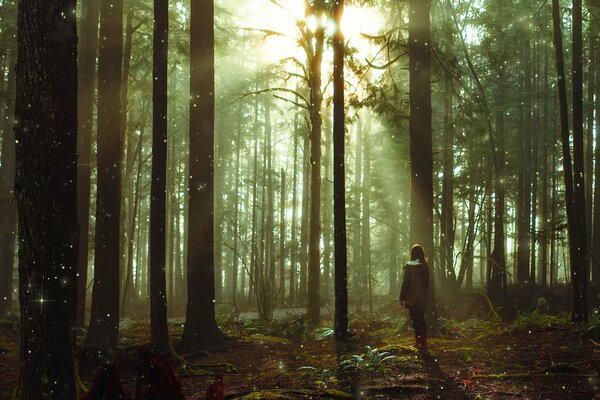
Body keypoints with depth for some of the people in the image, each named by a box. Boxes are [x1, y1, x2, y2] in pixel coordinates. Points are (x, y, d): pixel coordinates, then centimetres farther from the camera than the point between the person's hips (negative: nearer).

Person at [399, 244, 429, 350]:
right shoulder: (425, 266, 2)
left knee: (415, 320, 1)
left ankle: (418, 342, -1)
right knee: (421, 319, 12)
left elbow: (405, 283, -10)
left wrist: (402, 298, -4)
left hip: (412, 298, -4)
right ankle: (424, 342, 11)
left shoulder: (409, 266, -11)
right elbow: (427, 283, 8)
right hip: (422, 298, 4)